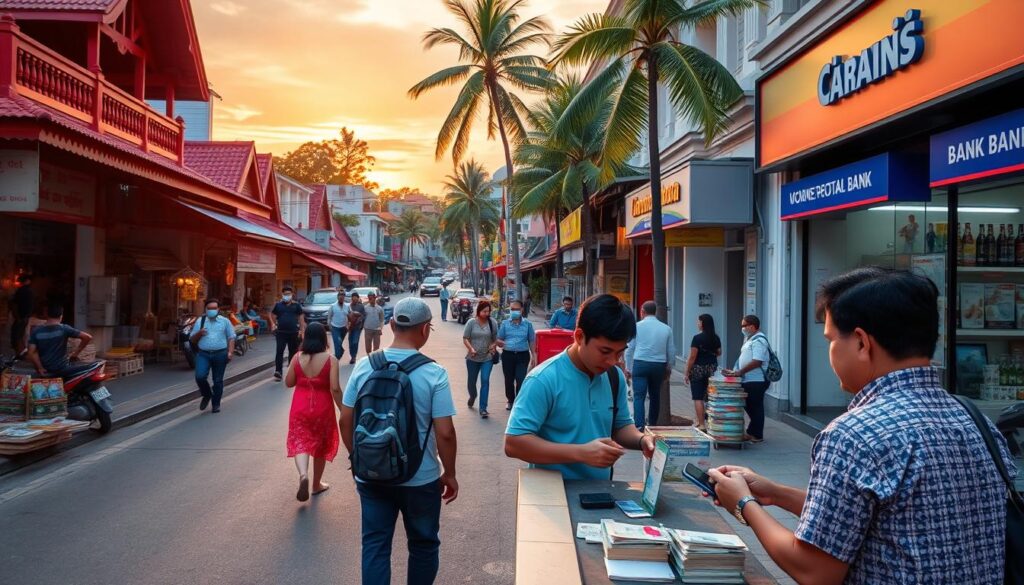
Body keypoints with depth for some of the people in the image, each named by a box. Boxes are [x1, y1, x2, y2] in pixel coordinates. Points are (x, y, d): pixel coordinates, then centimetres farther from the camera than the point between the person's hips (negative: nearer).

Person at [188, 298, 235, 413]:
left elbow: (231, 338, 6)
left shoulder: (225, 321, 6)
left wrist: (230, 352, -7)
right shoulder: (200, 321, 8)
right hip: (203, 354, 1)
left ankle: (216, 404, 20)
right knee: (200, 377, -16)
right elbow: (192, 339, 11)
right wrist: (199, 333, -10)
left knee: (218, 380, 5)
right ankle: (207, 395, 12)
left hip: (220, 354, 0)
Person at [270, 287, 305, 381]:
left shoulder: (296, 305, 3)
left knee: (293, 352, 10)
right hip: (281, 332, -1)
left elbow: (301, 318, 3)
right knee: (279, 351, -9)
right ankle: (278, 371, -11)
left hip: (293, 332, 1)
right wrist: (273, 324, -6)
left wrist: (302, 329, -4)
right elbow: (272, 316, 12)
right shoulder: (278, 305, 4)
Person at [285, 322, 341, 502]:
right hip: (322, 409, -1)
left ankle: (303, 475, -22)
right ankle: (317, 484, 28)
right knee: (321, 446, 16)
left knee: (300, 442, 6)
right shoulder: (330, 360, -12)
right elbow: (335, 389, -16)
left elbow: (288, 382, 3)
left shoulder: (297, 357, -4)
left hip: (300, 408, 1)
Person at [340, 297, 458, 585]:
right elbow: (445, 433, -15)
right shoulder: (434, 373, -16)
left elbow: (346, 421, 1)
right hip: (421, 478, -2)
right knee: (424, 545, 18)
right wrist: (449, 474, -1)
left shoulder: (364, 366, -5)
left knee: (374, 545, 14)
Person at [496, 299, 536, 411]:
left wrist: (533, 356, 3)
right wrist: (503, 343, -16)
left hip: (522, 356, -2)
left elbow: (531, 341, 7)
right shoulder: (505, 323, 3)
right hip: (508, 355, 2)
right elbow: (498, 340, 6)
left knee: (521, 380, -9)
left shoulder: (527, 324, 2)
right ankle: (510, 400, 30)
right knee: (508, 380, 12)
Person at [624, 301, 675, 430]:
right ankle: (652, 424, 28)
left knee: (639, 396, -4)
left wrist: (628, 367, 10)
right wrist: (669, 367, 22)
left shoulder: (637, 326, -1)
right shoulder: (666, 328, 5)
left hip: (640, 364, -3)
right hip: (659, 365, 3)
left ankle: (639, 426, -18)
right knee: (655, 396, 16)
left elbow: (630, 348, 1)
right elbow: (671, 351, 9)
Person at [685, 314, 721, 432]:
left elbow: (692, 357, -13)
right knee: (710, 398, 13)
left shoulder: (697, 338, -13)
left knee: (698, 398, -1)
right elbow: (719, 353, 17)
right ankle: (709, 421, 18)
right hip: (712, 369, 6)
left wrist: (687, 373, -7)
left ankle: (701, 424, -2)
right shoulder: (716, 338, 4)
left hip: (698, 369, -6)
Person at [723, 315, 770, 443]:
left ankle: (756, 435, 8)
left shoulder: (758, 340, -16)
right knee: (749, 406, 14)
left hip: (756, 381, -10)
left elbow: (757, 361, -25)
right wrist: (735, 371, 12)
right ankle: (752, 433, 24)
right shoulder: (749, 339, 16)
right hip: (748, 380, 10)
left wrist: (740, 372, -24)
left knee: (755, 407, -1)